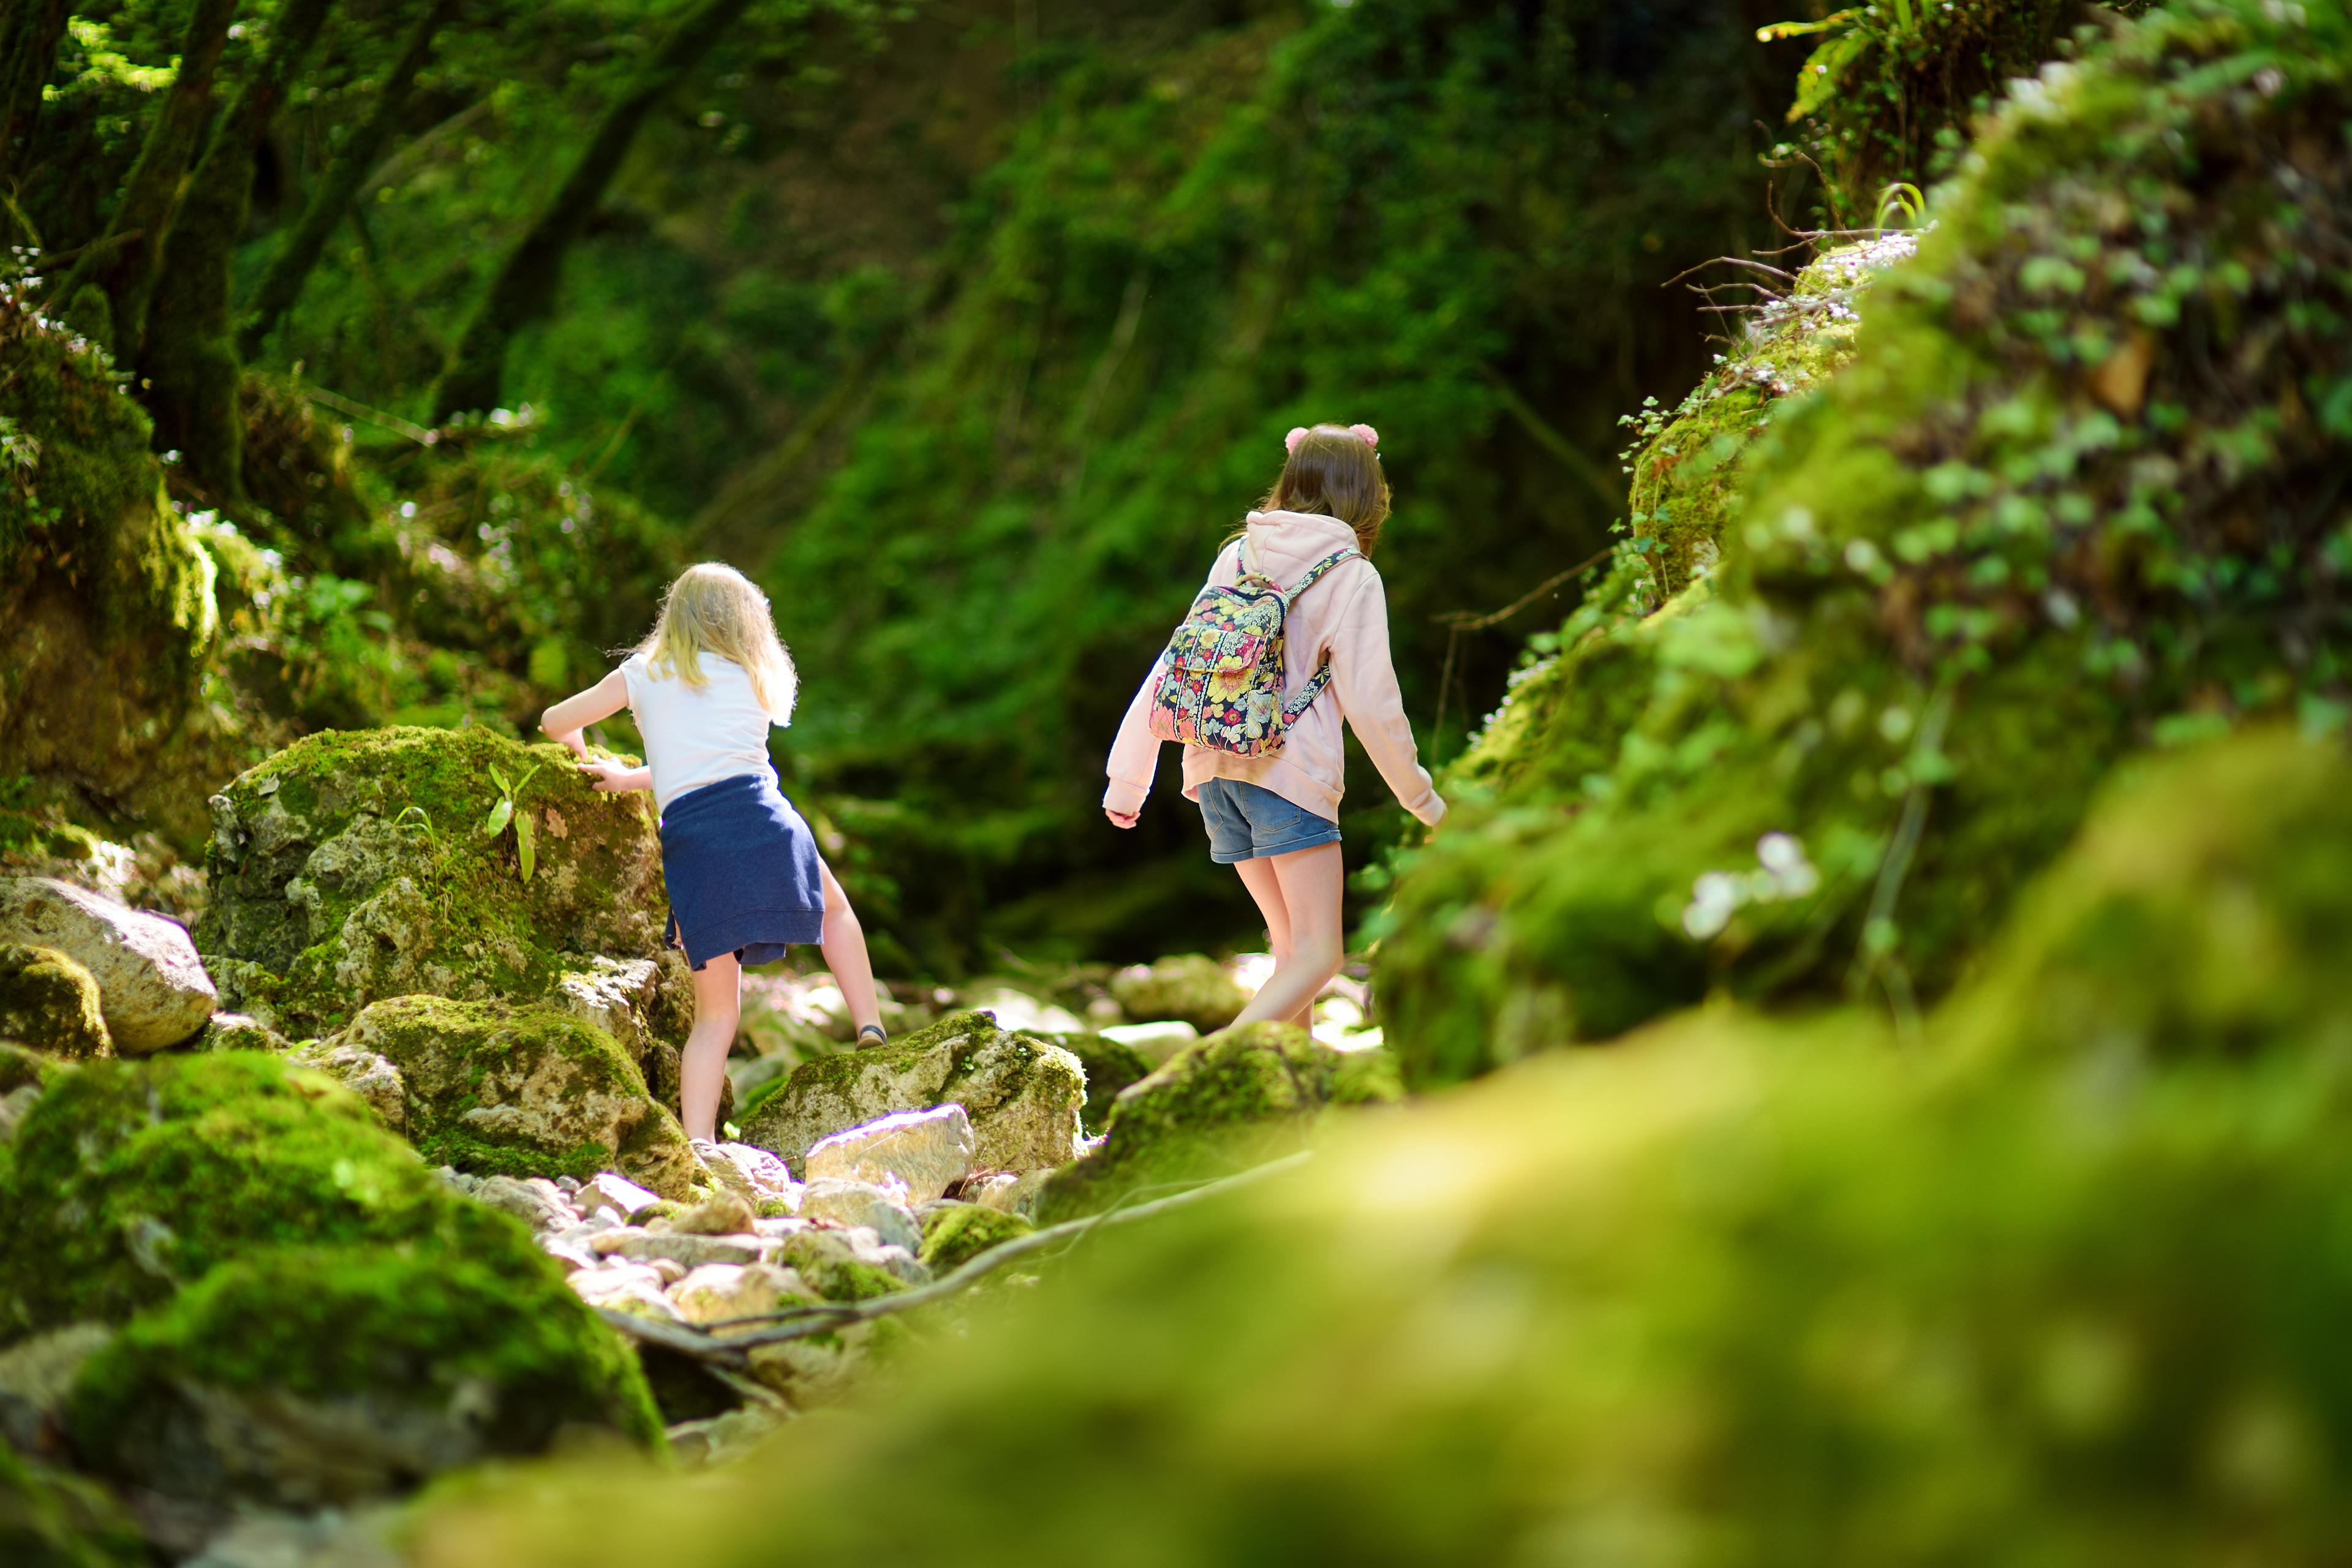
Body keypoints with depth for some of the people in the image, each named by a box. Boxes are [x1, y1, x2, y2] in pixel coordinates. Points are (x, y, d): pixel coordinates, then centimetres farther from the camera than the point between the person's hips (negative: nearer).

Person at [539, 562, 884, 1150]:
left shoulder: (643, 674, 18)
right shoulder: (754, 679, 22)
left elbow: (555, 722, 25)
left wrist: (582, 753, 47)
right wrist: (632, 778, 37)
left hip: (689, 838, 0)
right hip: (761, 820, 0)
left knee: (715, 1014, 7)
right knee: (835, 908, 32)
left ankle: (698, 1146, -5)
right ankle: (870, 1029, 20)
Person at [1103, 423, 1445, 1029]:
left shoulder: (1237, 556, 9)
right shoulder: (1351, 577, -6)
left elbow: (1172, 668, 8)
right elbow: (1371, 704, -7)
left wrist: (1128, 780, 13)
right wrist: (1420, 796, 6)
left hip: (1214, 772, 6)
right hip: (1291, 773, -6)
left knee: (1293, 946, 17)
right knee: (1317, 957, -6)